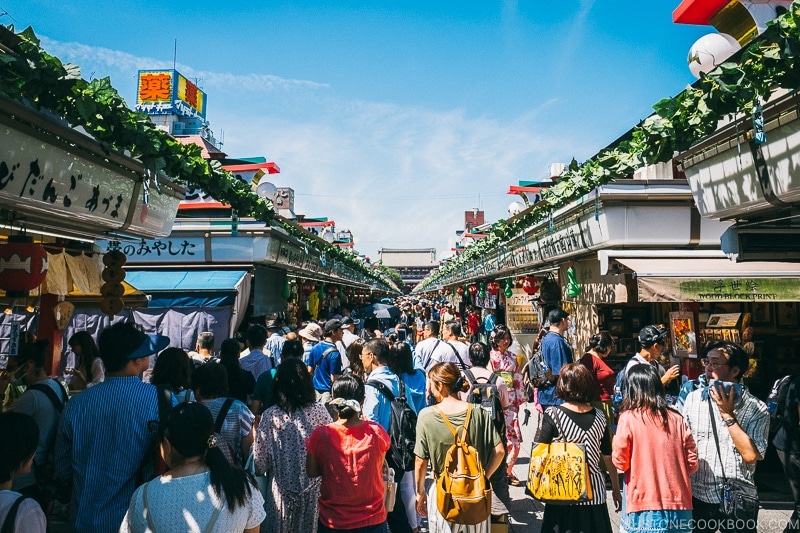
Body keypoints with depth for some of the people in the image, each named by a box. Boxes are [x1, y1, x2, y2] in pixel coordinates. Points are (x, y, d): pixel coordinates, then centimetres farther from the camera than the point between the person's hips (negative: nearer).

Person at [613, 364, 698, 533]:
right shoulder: (677, 419, 0)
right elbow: (692, 463, 5)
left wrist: (616, 443, 13)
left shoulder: (628, 418, -10)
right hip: (676, 501, 3)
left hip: (644, 502, -3)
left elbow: (621, 462, -6)